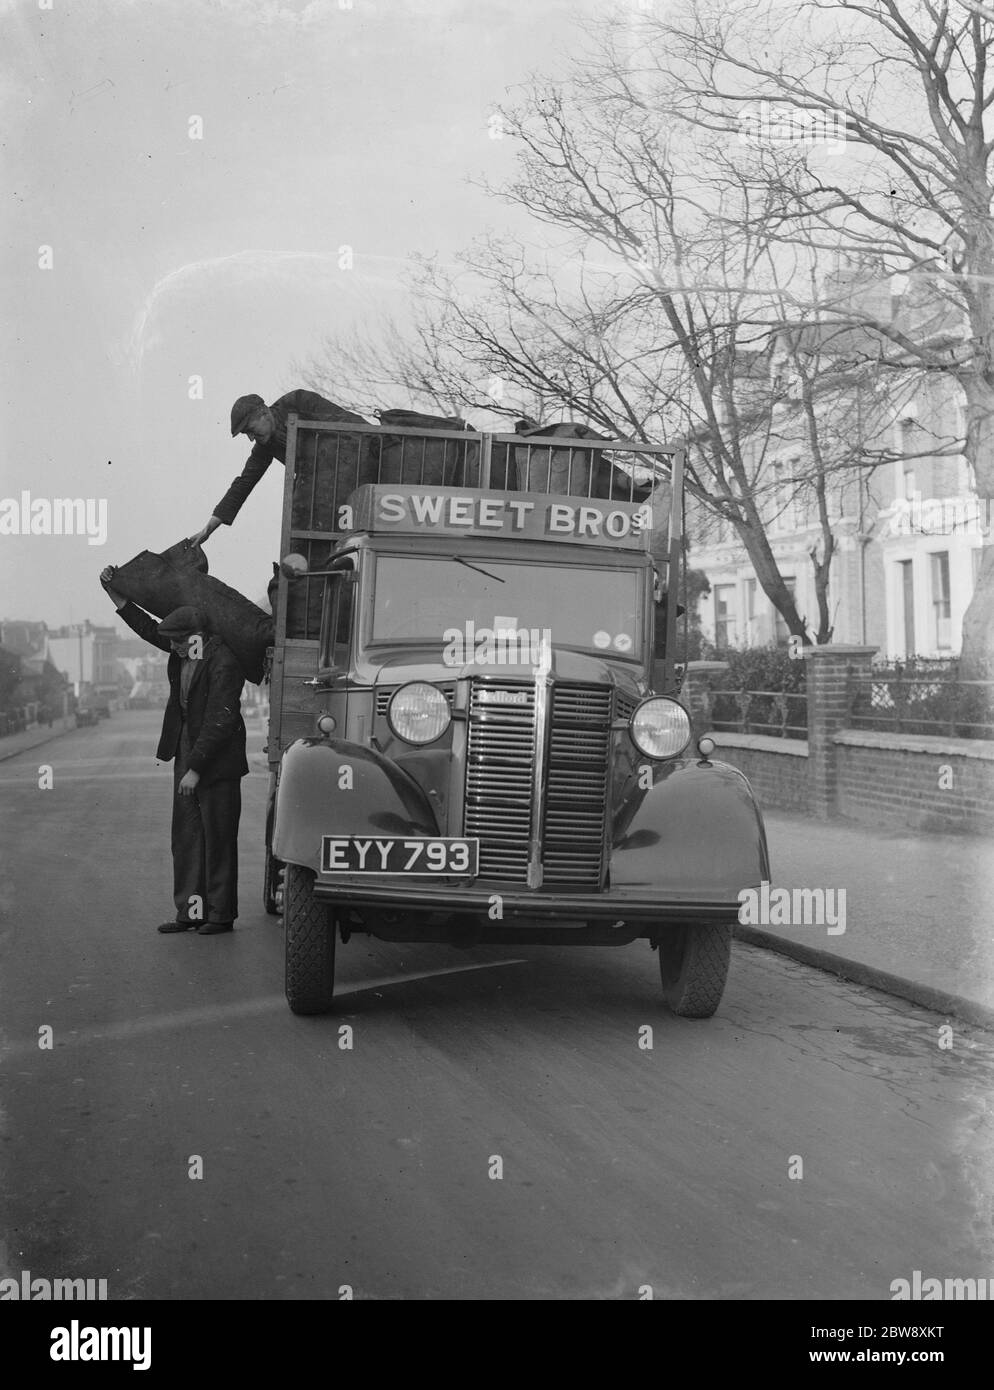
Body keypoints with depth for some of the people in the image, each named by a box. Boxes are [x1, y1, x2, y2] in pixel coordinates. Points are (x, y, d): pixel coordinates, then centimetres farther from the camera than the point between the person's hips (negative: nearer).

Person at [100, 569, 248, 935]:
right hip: (186, 754, 9)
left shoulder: (223, 664, -20)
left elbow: (220, 722, -22)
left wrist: (196, 768, -21)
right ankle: (190, 911, 15)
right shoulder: (184, 651, 5)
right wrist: (115, 594, 9)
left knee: (218, 837, -1)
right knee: (186, 835, 9)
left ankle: (221, 915, 8)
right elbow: (149, 628, 17)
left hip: (217, 761, -9)